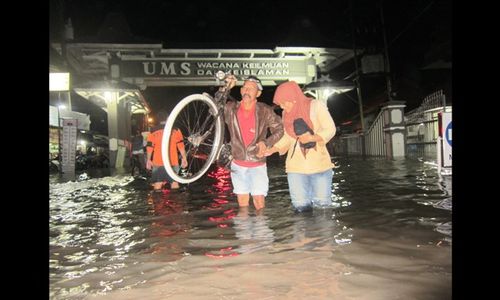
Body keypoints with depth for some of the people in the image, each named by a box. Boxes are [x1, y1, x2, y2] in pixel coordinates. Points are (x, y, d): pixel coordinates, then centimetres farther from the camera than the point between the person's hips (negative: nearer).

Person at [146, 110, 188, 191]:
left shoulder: (153, 131, 2)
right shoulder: (175, 130, 1)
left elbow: (149, 146, 2)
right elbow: (180, 145, -4)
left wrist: (148, 160, 12)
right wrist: (184, 158, 1)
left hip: (158, 162, 0)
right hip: (173, 162, 0)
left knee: (157, 184, 7)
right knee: (174, 183, 7)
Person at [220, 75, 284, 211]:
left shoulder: (265, 111, -12)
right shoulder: (231, 108, -6)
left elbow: (279, 129, -3)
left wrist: (266, 142, -19)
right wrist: (224, 89, -13)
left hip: (257, 165, -2)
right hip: (238, 165, 2)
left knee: (259, 203, -2)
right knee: (242, 203, 13)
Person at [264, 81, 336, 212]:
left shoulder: (316, 106, -5)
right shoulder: (287, 113, 8)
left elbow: (330, 129, -7)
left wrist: (312, 138, -22)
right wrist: (271, 150, 5)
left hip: (319, 164, -3)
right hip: (296, 166, 3)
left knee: (322, 204, 1)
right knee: (301, 206, 0)